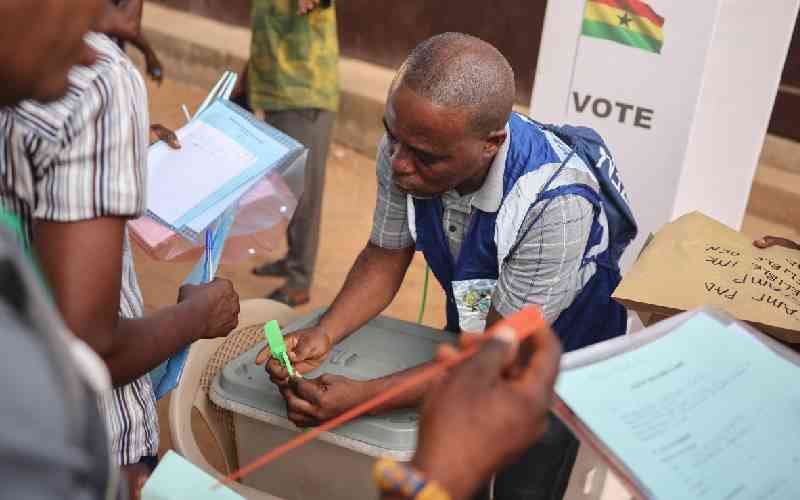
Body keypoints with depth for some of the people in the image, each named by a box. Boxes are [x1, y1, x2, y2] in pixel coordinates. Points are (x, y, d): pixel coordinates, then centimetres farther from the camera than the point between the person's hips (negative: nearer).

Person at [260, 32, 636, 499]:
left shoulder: (556, 202, -38)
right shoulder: (408, 146, -23)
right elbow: (385, 258, -7)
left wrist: (361, 398, -37)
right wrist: (323, 335, -24)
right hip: (473, 336, 4)